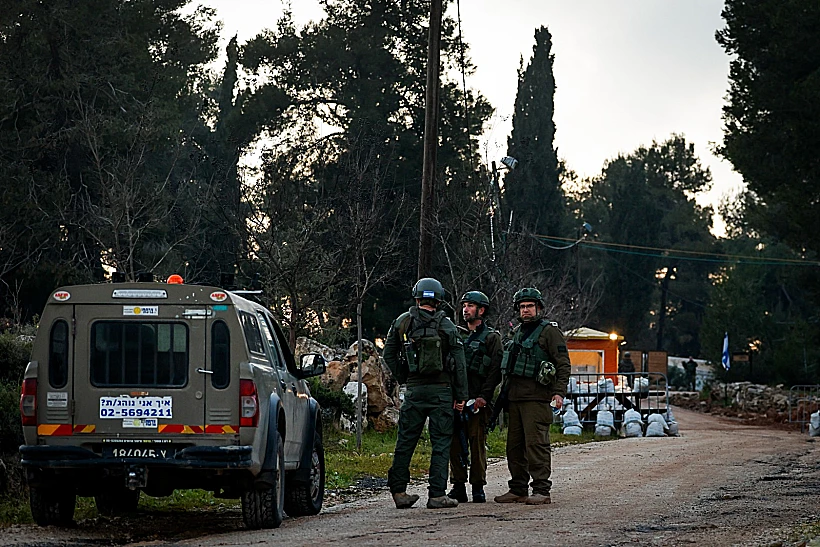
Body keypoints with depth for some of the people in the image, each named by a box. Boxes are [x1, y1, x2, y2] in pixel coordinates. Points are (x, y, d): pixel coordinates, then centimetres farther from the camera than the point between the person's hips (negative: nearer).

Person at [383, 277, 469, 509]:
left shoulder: (402, 322, 4)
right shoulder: (446, 326, -1)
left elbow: (388, 355, 5)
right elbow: (459, 363, -2)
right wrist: (461, 396, 2)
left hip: (414, 390, 2)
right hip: (441, 390, -2)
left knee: (406, 441, 8)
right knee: (441, 442, 1)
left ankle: (398, 492, 8)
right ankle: (437, 495, -2)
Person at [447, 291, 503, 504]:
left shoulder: (491, 337, 2)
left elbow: (496, 370, -6)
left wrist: (484, 397, -15)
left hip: (478, 400, -5)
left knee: (477, 442, -6)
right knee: (455, 443, 2)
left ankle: (478, 488, 0)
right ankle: (458, 486, 7)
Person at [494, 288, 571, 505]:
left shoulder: (549, 331, -2)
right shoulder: (517, 332, 21)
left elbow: (563, 364, -7)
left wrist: (559, 392, -17)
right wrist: (505, 393, 22)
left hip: (536, 397, -8)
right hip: (515, 397, 8)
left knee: (536, 444, -11)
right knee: (514, 445, 9)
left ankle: (541, 491, -9)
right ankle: (518, 489, 15)